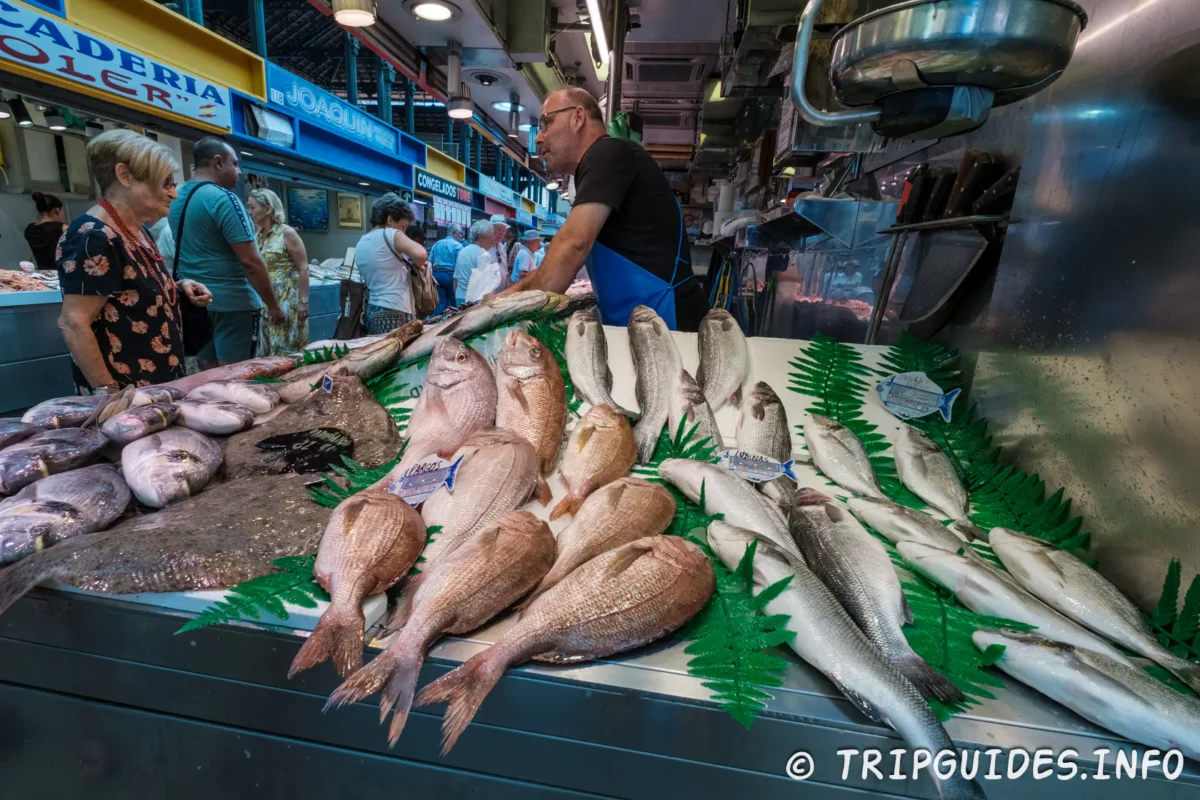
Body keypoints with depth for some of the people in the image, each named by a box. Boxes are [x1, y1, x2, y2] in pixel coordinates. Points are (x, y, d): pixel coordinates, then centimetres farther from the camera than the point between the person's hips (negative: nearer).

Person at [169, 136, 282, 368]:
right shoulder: (224, 199, -13)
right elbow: (250, 261, -19)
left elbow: (189, 253, 21)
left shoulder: (178, 199, 13)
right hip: (232, 302, -8)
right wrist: (273, 304, -12)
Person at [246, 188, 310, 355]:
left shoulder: (287, 233, -7)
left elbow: (303, 269, -12)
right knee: (267, 351, 9)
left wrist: (303, 302, -16)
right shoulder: (257, 234, 11)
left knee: (288, 351, -2)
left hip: (287, 301, -7)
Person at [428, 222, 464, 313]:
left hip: (437, 275, 5)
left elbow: (430, 261, 13)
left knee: (441, 302, 5)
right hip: (450, 275, -5)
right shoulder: (458, 245, -4)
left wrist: (432, 276, 19)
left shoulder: (437, 244, 15)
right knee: (454, 303, 7)